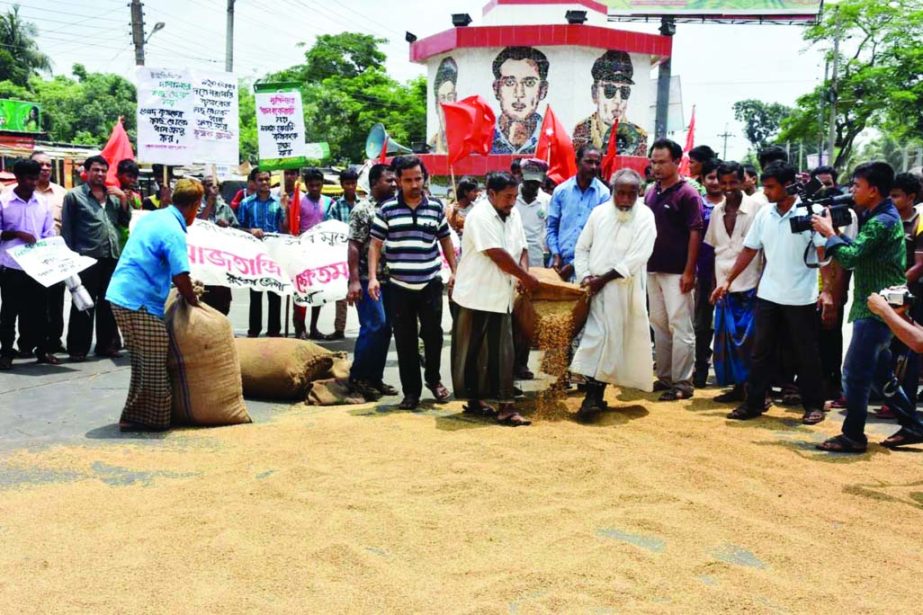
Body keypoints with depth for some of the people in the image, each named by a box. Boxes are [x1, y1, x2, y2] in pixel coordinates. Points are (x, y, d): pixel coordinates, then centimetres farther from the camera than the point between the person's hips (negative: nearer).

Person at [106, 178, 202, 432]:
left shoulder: (152, 217, 13)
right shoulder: (174, 232, -15)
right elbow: (180, 277, -21)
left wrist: (186, 289, 23)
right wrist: (193, 300, -3)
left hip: (121, 295, 9)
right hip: (140, 303, -9)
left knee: (143, 363, 18)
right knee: (155, 365, 1)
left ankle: (134, 416, 25)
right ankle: (156, 418, 9)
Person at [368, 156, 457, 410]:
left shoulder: (436, 208, 6)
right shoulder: (387, 209, 1)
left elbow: (446, 241, 15)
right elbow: (375, 245, 2)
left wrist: (454, 271, 8)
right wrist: (373, 277, -8)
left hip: (431, 284, 1)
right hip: (399, 286, -1)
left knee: (433, 334, 3)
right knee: (405, 341, 5)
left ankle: (433, 379, 28)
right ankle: (411, 391, 17)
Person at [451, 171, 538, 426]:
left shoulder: (513, 214, 10)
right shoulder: (480, 216, -15)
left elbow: (521, 248, 12)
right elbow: (498, 255, -20)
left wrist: (524, 273, -9)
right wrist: (525, 277, -12)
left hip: (501, 297, 7)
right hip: (476, 297, -7)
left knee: (501, 353, 7)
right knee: (471, 352, 6)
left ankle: (504, 406, 12)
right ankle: (473, 399, 19)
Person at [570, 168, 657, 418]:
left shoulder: (645, 217, -6)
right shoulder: (599, 212, 5)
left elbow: (636, 258, -13)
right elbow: (582, 247, 10)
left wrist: (603, 279, -14)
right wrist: (585, 276, -6)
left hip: (626, 291, -2)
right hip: (598, 290, 2)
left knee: (615, 340, 0)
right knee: (596, 338, 1)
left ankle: (594, 396, 7)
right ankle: (593, 396, 7)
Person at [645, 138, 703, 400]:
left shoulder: (687, 194, -8)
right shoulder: (651, 193, 12)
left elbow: (695, 234, -11)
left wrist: (689, 272, -16)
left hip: (676, 272, -7)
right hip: (653, 269, 7)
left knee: (680, 326, -4)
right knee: (659, 324, 12)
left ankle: (682, 383, 2)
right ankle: (664, 377, 22)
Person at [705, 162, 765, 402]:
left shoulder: (757, 208, -6)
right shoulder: (717, 211, 10)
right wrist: (714, 285, 10)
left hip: (750, 286, -5)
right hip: (724, 286, 5)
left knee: (748, 339, -3)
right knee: (726, 339, 7)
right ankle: (737, 386, 19)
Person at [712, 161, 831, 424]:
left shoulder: (811, 212, -10)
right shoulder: (763, 214, 4)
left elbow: (824, 253, -12)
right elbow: (749, 250, 10)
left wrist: (827, 291, -20)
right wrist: (728, 280, 5)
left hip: (801, 297, -4)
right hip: (767, 295, 5)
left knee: (806, 354, 6)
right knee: (761, 351, 8)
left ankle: (814, 405, 18)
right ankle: (754, 403, 17)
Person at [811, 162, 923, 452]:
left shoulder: (881, 222, -18)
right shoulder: (878, 217, 14)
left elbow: (851, 257, -25)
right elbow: (859, 251, 15)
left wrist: (828, 232, -12)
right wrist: (836, 232, 4)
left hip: (876, 309, -10)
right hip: (874, 306, 10)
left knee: (854, 372, -5)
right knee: (879, 372, 17)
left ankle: (853, 436, 4)